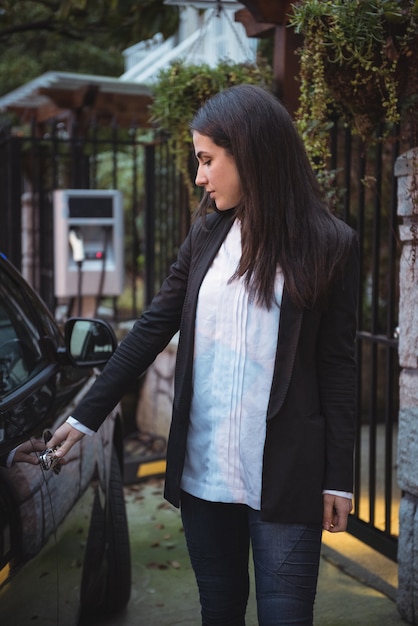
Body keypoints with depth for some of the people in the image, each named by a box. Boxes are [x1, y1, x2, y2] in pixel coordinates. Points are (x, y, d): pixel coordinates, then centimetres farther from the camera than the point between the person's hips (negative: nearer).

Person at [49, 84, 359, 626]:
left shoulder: (329, 245, -5)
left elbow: (337, 366, -4)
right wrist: (85, 416, 7)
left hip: (285, 477, -4)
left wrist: (338, 479, -5)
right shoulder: (206, 235, 7)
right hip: (203, 469, 4)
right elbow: (152, 330, 8)